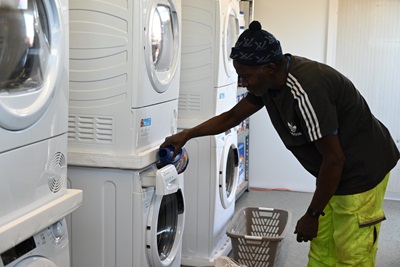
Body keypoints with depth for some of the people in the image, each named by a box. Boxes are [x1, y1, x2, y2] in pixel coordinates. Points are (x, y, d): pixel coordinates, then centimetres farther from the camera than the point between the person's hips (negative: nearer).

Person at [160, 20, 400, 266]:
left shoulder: (305, 91, -32)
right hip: (334, 174, 9)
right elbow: (232, 117, 13)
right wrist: (187, 135, 8)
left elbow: (334, 159, -26)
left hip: (363, 170, -9)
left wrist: (312, 215, -16)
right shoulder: (268, 82, -4)